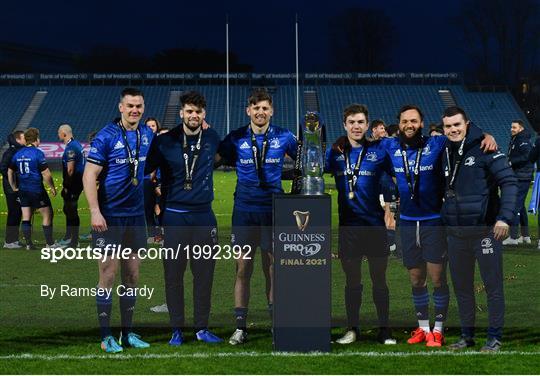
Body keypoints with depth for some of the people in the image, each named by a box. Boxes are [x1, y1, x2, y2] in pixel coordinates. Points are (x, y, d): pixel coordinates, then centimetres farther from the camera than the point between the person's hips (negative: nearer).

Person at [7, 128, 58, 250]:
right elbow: (46, 174, -14)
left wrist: (14, 188, 21)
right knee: (47, 215, 4)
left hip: (22, 190, 6)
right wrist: (52, 187, -2)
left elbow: (10, 172, 12)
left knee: (26, 217, 9)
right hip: (37, 189, -6)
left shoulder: (18, 154, 7)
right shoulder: (38, 153, -12)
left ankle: (28, 243, 11)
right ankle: (50, 243, 6)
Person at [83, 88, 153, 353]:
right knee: (108, 275, -2)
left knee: (132, 276, 10)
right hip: (109, 216, -5)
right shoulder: (106, 137, -10)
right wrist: (94, 211, -19)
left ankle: (127, 333, 19)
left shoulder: (147, 135, 6)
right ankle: (106, 337, 5)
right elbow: (89, 175, -12)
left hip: (136, 215, 6)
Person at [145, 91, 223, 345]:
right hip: (174, 216, -2)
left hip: (204, 215, 2)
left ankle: (202, 328, 14)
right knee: (173, 274, 1)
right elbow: (144, 171, 4)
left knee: (204, 273, 4)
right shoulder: (165, 141, -4)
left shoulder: (212, 138, 5)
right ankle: (176, 330, 10)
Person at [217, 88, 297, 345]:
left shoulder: (283, 138, 2)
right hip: (244, 210, 0)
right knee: (243, 269, 1)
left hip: (273, 209, 0)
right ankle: (240, 326, 7)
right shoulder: (236, 138, 2)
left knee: (273, 269, 4)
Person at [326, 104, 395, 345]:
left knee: (379, 280, 4)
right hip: (347, 225, 2)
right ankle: (352, 329, 18)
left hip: (375, 225, -2)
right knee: (352, 280, 9)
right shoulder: (335, 153, 7)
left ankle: (384, 330, 12)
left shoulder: (378, 151, -1)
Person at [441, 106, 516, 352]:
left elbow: (509, 182, -12)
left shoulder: (484, 149, -8)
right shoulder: (445, 155, 11)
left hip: (485, 230, -6)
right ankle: (467, 335, 23)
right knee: (461, 286, 12)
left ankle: (494, 337, 9)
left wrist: (505, 217, -20)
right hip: (455, 233, 6)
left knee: (493, 285, 0)